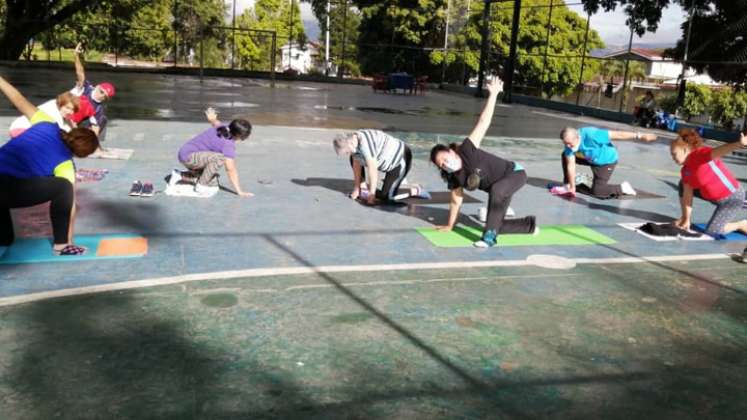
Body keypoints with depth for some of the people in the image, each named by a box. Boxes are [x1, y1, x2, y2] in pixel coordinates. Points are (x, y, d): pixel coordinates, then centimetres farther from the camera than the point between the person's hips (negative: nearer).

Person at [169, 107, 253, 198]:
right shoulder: (228, 144, -25)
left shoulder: (224, 128, 0)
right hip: (188, 156, -10)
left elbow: (215, 122, 24)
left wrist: (212, 119, 48)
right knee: (220, 158, -32)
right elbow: (231, 170, -25)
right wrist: (239, 192, -23)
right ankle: (201, 186, -14)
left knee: (213, 186, 6)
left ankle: (180, 175, 17)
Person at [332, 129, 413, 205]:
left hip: (401, 159, -9)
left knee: (386, 196, -15)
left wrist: (371, 194, -21)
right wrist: (356, 189, 4)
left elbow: (372, 169, -30)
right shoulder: (353, 141, -6)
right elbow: (357, 165, 2)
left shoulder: (365, 143, -33)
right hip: (388, 159, 9)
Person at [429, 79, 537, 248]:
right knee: (498, 226, 8)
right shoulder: (454, 178, -10)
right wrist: (450, 225, 10)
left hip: (514, 173, -7)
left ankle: (489, 236, -33)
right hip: (499, 189, 7)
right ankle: (530, 224, 33)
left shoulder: (466, 150, -28)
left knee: (495, 189, -40)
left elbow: (483, 123, -31)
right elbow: (456, 201, 3)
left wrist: (493, 94, -34)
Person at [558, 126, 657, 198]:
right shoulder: (569, 145, -21)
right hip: (590, 159, 6)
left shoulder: (591, 135, -39)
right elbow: (570, 165, -18)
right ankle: (567, 186, 7)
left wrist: (639, 136, -31)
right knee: (565, 156, -1)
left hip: (607, 161, -6)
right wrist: (572, 187, -16)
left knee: (596, 191, -11)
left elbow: (617, 135, -33)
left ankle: (622, 188, 8)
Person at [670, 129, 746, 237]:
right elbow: (687, 194, -2)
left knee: (711, 232, -9)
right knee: (683, 185, 11)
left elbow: (718, 152, -45)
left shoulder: (700, 154, -24)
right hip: (716, 197, 8)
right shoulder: (685, 170, 0)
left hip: (733, 198, -8)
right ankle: (684, 217, 20)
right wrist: (687, 219, -5)